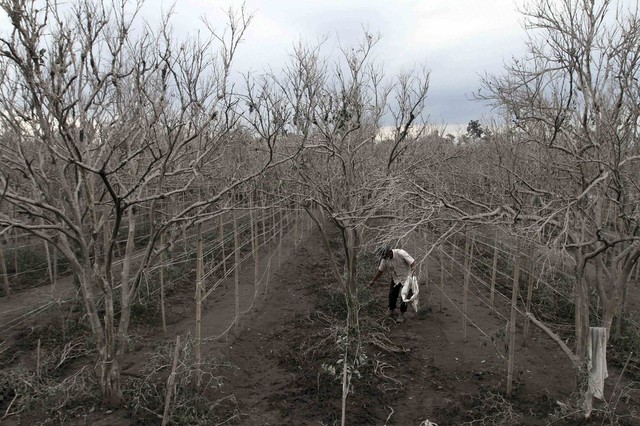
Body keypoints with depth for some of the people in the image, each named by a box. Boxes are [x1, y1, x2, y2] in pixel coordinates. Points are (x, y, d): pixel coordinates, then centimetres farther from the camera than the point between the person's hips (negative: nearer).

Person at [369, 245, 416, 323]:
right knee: (392, 295, 5)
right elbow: (380, 270, 0)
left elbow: (412, 262, -24)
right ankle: (391, 310, 30)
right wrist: (373, 281, 5)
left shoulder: (401, 253, -29)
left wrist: (413, 271, -40)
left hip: (406, 277, -4)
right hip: (395, 278, 4)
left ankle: (402, 315, 15)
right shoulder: (384, 259, -14)